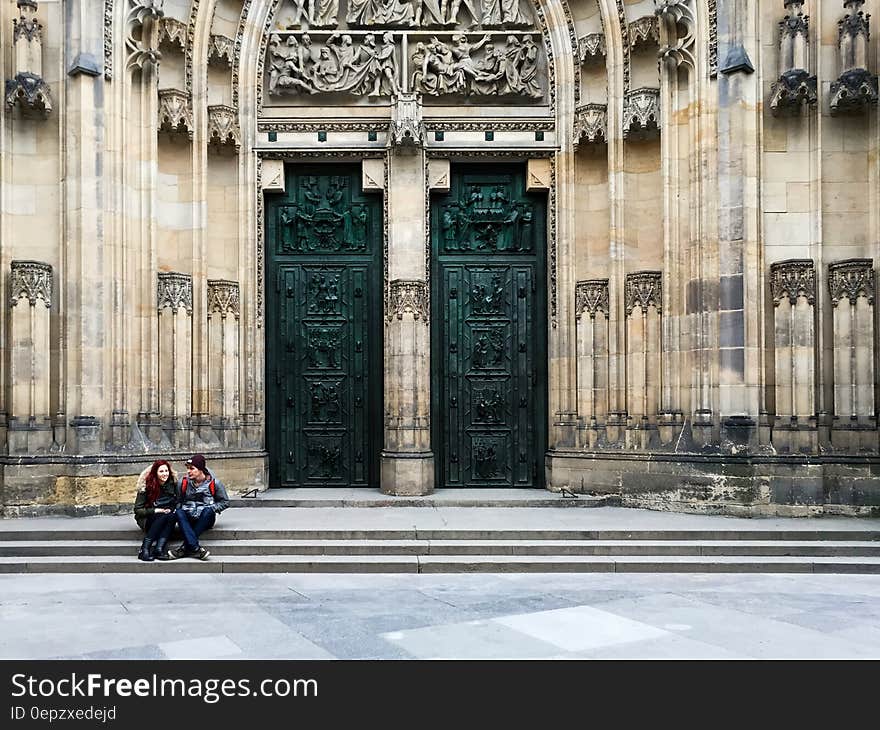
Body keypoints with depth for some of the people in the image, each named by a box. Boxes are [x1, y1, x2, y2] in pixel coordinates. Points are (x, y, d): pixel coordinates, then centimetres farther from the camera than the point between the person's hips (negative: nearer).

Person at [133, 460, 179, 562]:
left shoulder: (173, 484, 0)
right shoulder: (146, 486, -9)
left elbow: (177, 503, 10)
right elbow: (137, 509, -8)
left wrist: (172, 509, -11)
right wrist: (155, 510, -20)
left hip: (167, 516, 3)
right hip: (147, 519, -3)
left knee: (172, 516, -31)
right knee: (163, 516, -35)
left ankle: (159, 548, -40)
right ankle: (145, 549, -36)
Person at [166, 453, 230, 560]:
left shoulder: (214, 482, -3)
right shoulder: (183, 482, 3)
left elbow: (225, 502, 3)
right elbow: (178, 501, 11)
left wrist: (211, 509, -11)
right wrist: (180, 508, -10)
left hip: (206, 519, -2)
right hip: (188, 518, 2)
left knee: (208, 511, -35)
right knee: (179, 512, -30)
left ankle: (185, 548, -33)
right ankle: (195, 548, -42)